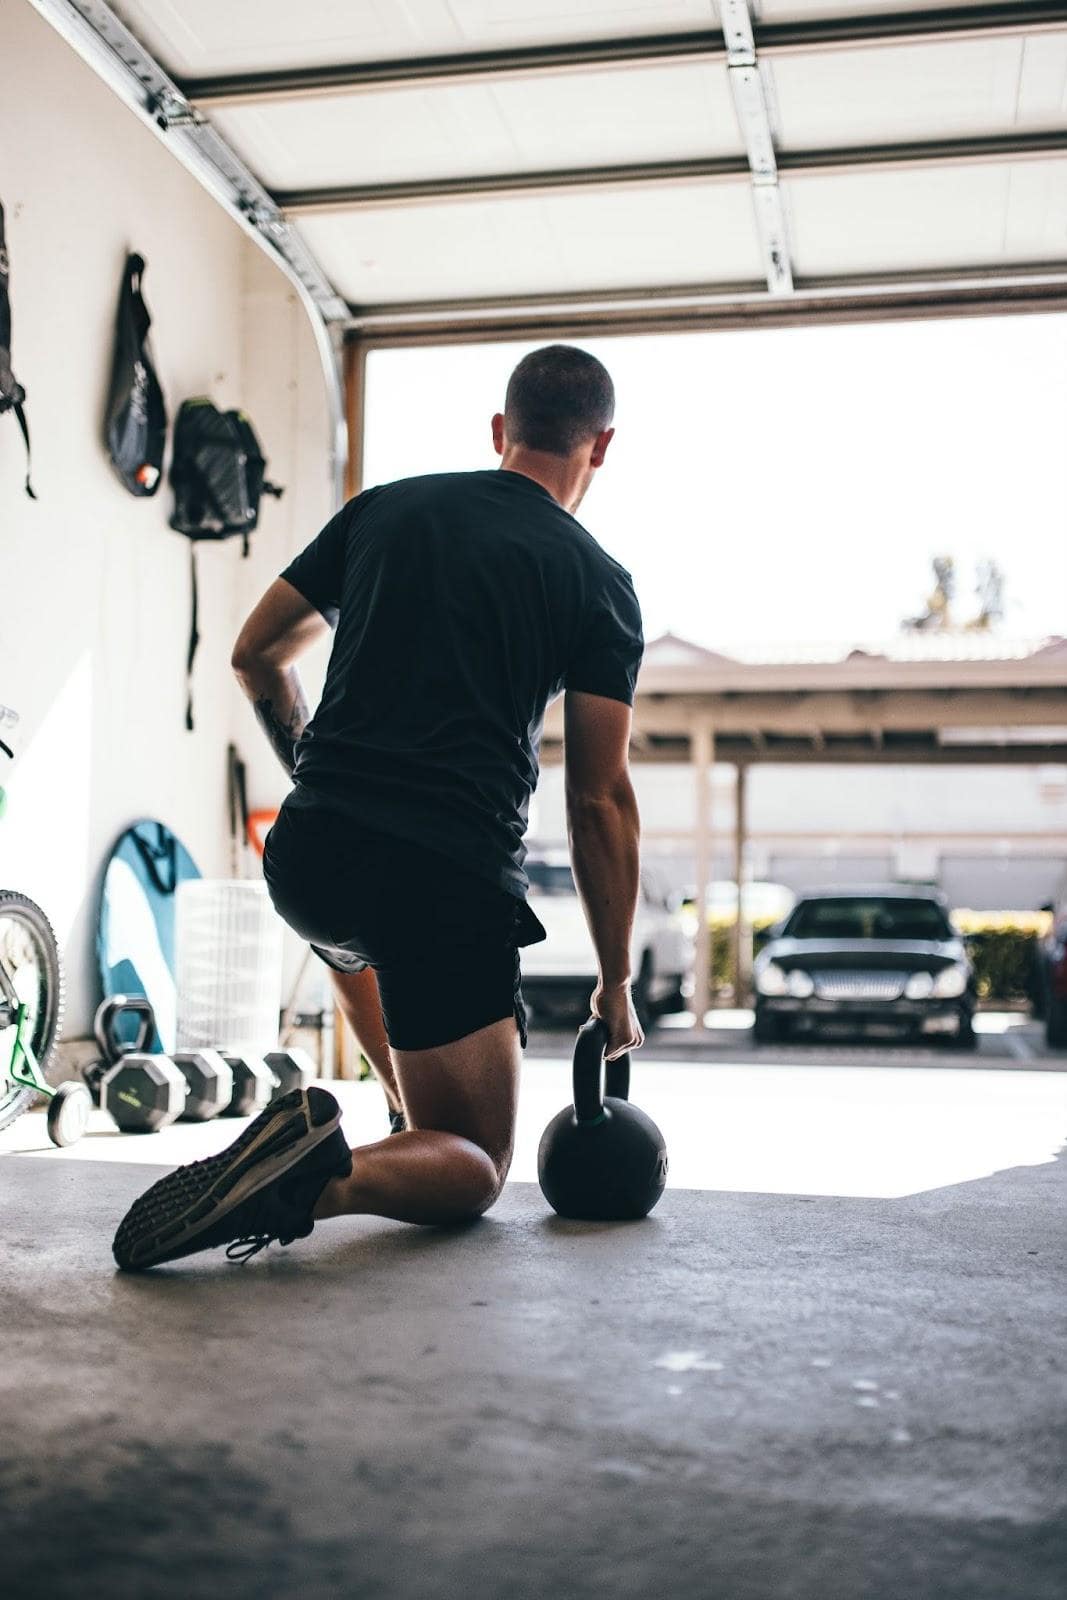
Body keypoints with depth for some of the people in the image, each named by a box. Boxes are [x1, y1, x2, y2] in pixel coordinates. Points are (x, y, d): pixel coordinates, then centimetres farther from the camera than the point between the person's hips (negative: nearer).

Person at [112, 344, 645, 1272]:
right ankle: (323, 1176, -23)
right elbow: (600, 799, 1)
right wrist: (616, 984, 10)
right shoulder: (599, 583, 4)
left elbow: (257, 655, 19)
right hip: (451, 883, -4)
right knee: (474, 1173, 7)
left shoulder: (385, 508, 14)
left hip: (306, 858, 5)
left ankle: (417, 1119, 34)